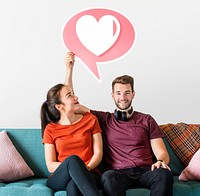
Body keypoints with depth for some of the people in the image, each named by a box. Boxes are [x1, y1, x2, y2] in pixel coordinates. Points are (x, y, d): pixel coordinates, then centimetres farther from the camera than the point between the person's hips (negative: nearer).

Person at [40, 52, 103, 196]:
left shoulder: (90, 119, 7)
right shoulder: (50, 129, 6)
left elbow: (98, 153, 2)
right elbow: (50, 165, -1)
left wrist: (84, 169, -18)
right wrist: (74, 168, -18)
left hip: (88, 176, 0)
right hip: (59, 179, 0)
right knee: (73, 159, -36)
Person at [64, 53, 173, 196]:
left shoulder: (146, 120, 19)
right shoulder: (104, 119, 18)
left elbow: (162, 153, 13)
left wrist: (161, 161, -13)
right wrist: (70, 68, 10)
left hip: (145, 172, 1)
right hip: (119, 173, -1)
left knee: (164, 174, -34)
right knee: (108, 176, -37)